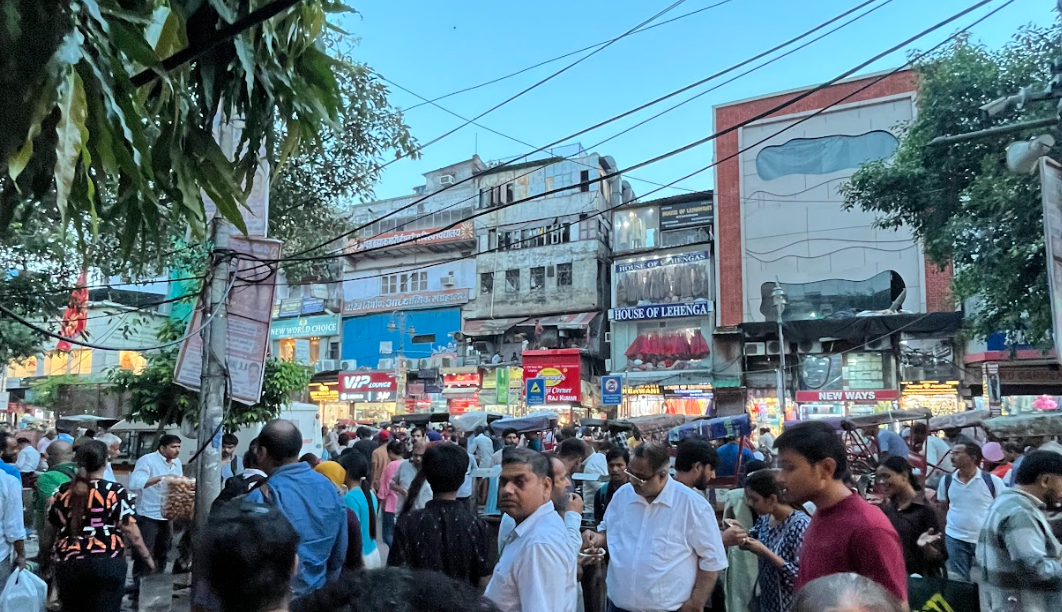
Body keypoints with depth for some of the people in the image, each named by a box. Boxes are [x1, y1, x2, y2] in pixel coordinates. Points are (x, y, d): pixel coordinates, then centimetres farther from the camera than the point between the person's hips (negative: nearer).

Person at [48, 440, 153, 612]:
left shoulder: (63, 492, 4)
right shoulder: (115, 491, -9)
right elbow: (130, 532, -8)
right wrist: (148, 558, 3)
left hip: (67, 564, 4)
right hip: (106, 564, -4)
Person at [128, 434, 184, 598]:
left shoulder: (177, 462, 7)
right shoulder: (147, 460, -16)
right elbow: (134, 484, -28)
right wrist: (160, 477, -36)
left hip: (167, 517, 7)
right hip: (148, 517, -7)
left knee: (162, 556, 17)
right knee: (144, 557, -1)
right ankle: (138, 594, 9)